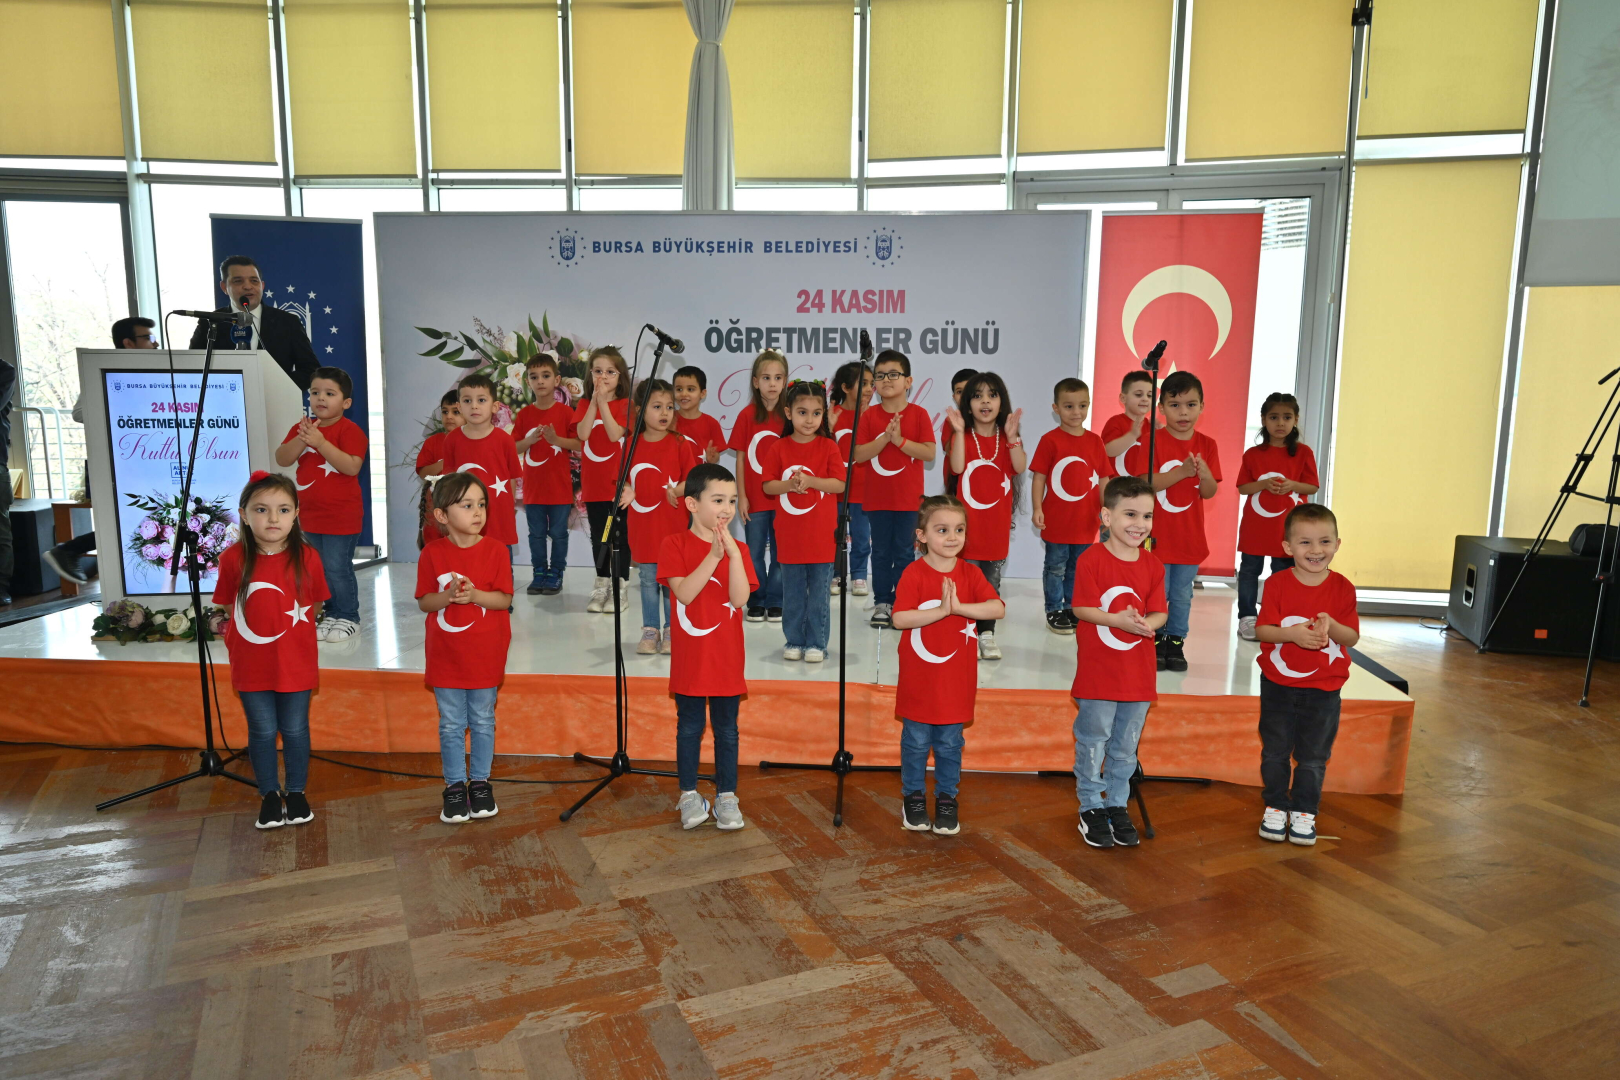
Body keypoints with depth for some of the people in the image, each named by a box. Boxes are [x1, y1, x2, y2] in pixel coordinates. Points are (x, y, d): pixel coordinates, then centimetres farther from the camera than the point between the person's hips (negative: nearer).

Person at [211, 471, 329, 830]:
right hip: (251, 664, 0)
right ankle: (269, 794, 28)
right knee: (262, 731, 11)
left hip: (296, 663, 0)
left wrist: (288, 631, 2)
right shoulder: (233, 559, -10)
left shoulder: (307, 557, -11)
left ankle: (296, 792, 29)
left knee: (295, 730, 11)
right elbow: (228, 607, 4)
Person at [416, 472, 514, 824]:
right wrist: (449, 596, -22)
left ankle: (480, 782, 26)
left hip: (485, 656, 0)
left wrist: (474, 594, -25)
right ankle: (455, 786, 22)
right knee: (451, 724, 9)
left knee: (483, 722, 11)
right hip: (445, 656, 0)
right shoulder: (432, 554, -5)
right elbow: (424, 601, -3)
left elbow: (504, 599, -8)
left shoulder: (495, 550, -7)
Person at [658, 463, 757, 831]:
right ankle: (689, 795, 23)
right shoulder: (675, 544, -5)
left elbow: (740, 599, -12)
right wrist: (713, 556, -24)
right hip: (689, 658, -2)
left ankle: (726, 796, 22)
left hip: (727, 659, 2)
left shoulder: (738, 549, 2)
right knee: (689, 727, 9)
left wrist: (733, 553, -21)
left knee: (726, 729, 10)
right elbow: (684, 593, -18)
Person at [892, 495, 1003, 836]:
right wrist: (942, 609, -26)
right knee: (916, 742, 11)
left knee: (950, 744, 14)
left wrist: (959, 606, -26)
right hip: (918, 679, -2)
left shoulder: (970, 573, -2)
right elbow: (900, 619, -21)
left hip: (956, 680, 2)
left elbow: (998, 608, -15)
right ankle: (913, 795, 28)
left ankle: (946, 798, 29)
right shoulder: (913, 573, -11)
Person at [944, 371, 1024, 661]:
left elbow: (1020, 467, -11)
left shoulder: (1007, 438, 6)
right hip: (968, 522, -3)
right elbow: (957, 467, -19)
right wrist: (959, 431, -22)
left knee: (992, 581, 10)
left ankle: (987, 634, 20)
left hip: (998, 523, 3)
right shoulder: (962, 436, -1)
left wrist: (1012, 435, -20)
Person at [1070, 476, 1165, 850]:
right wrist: (1118, 620, -28)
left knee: (1126, 745, 16)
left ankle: (1117, 805, 31)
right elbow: (1081, 608, -15)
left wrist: (1147, 623, -21)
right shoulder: (1091, 559, -12)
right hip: (1097, 672, -4)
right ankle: (1091, 808, 22)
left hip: (1138, 672, 4)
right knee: (1093, 741, 7)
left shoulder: (1153, 565, 2)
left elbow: (1159, 611, 1)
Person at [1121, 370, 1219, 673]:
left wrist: (1203, 472, -19)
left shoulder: (1206, 445, 3)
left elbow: (1209, 493, 1)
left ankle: (1176, 642, 22)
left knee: (1182, 595, 11)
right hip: (1157, 535, -3)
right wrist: (1181, 471, -24)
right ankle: (1155, 642, 14)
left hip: (1190, 537, 3)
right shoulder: (1152, 441, -7)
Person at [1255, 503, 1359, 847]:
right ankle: (1276, 806, 29)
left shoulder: (1342, 588, -7)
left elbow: (1352, 637, -7)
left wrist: (1331, 626, -27)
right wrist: (1291, 633, -29)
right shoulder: (1277, 584, -9)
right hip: (1278, 684, 0)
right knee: (1275, 751, 12)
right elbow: (1261, 629, -11)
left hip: (1323, 689, 0)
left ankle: (1304, 811, 27)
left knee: (1313, 755, 11)